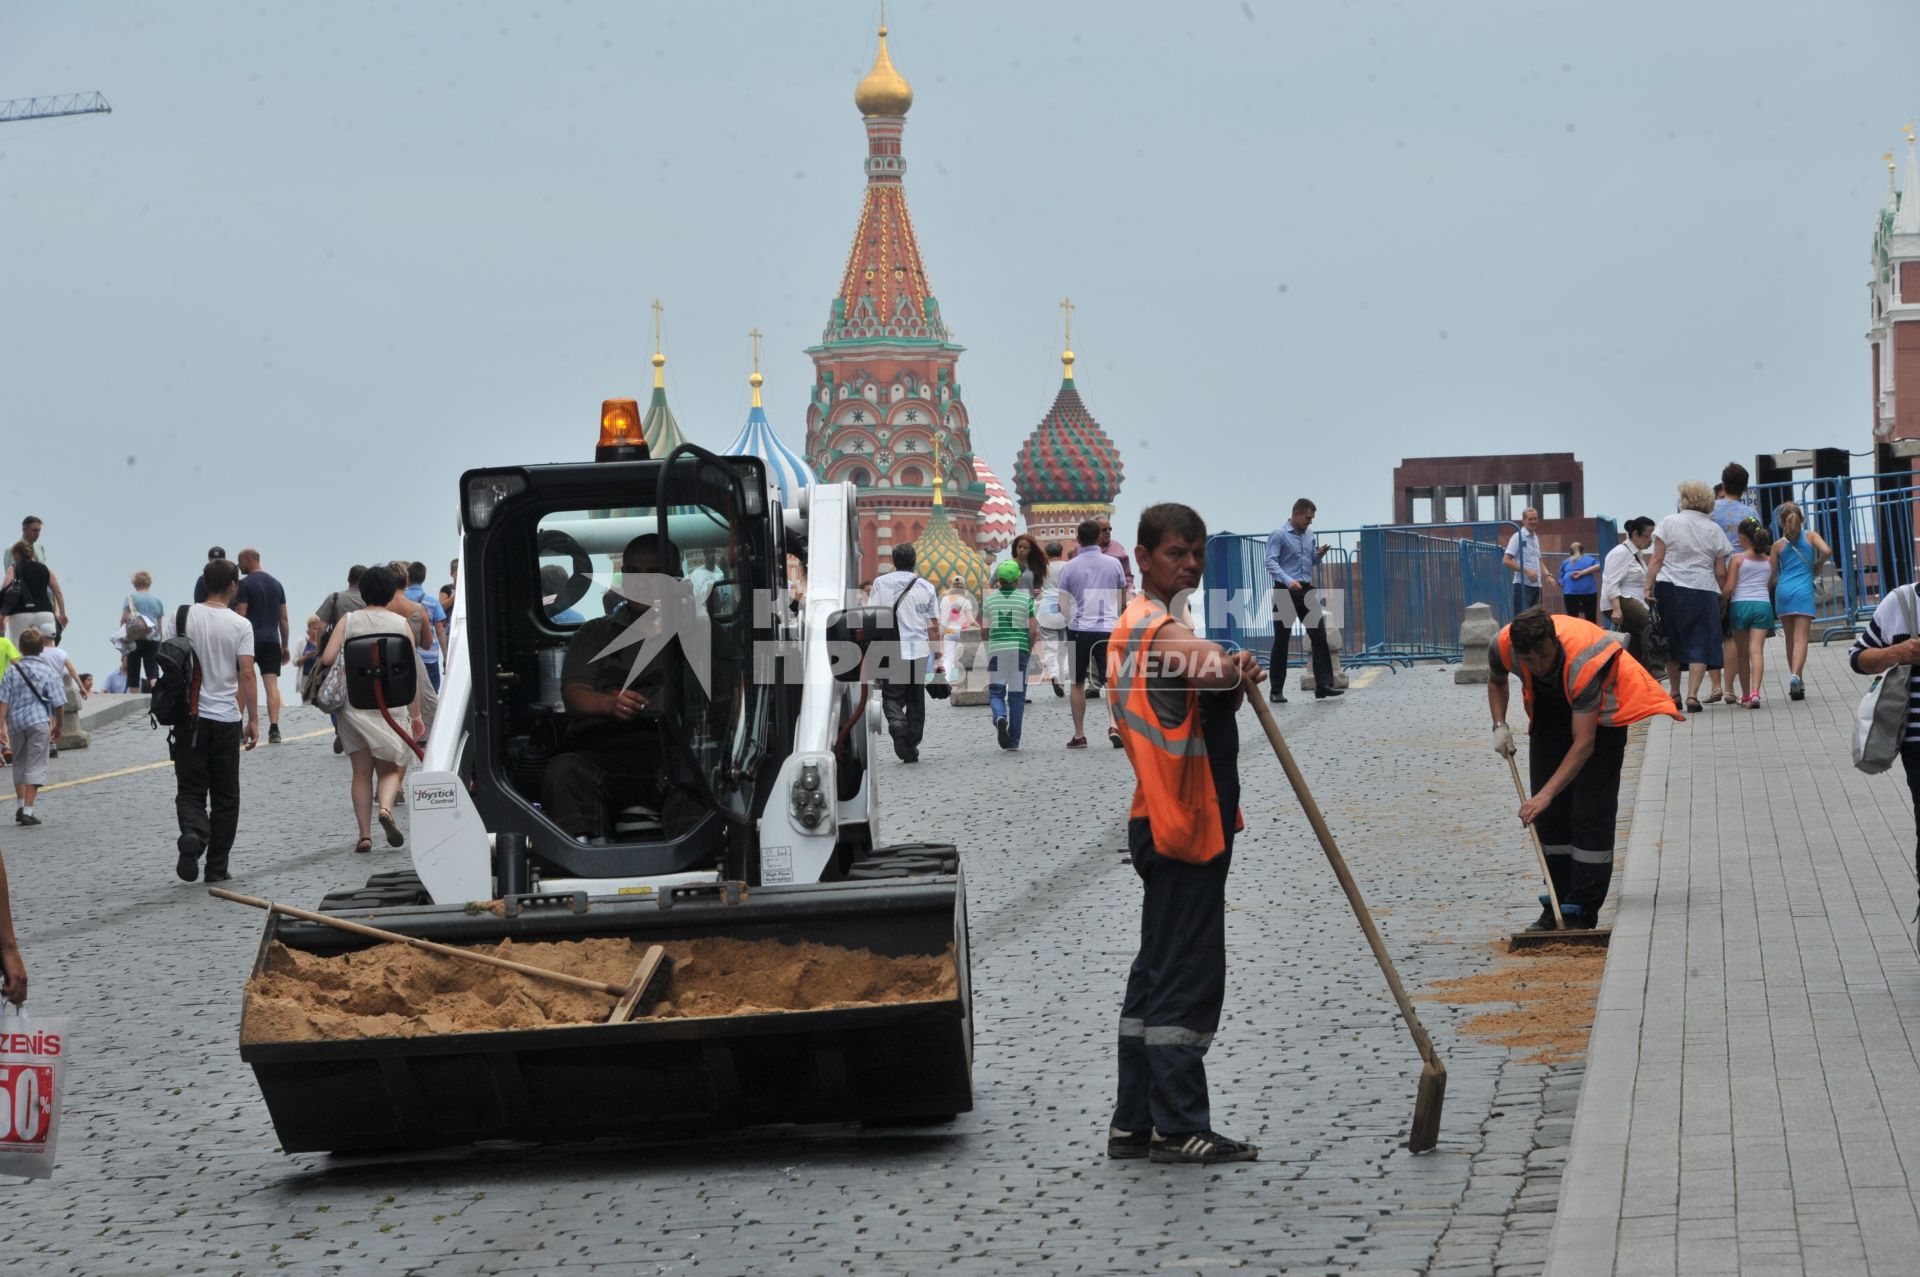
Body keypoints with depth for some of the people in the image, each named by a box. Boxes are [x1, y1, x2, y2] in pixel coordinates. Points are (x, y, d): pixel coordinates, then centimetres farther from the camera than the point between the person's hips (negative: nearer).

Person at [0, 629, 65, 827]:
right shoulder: (48, 672, -3)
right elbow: (57, 703, -2)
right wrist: (58, 724, 12)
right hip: (39, 722, -3)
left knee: (19, 764, 19)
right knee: (36, 766, 0)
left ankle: (20, 805, 19)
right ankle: (28, 811, -6)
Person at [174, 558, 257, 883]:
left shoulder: (186, 616, 0)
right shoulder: (240, 625, -6)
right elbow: (246, 674, -10)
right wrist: (253, 719, -3)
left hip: (189, 714, 1)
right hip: (226, 717, -1)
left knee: (190, 789, 6)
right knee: (225, 796, 9)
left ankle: (192, 832, -25)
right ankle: (218, 867, 10)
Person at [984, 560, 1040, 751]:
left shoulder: (990, 599, 2)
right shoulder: (1026, 598, -1)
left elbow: (984, 629, 1)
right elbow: (1033, 629, -3)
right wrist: (1029, 650, 12)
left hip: (996, 650, 1)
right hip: (1019, 649, 0)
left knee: (996, 692, 9)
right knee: (1017, 694, 8)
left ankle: (1000, 717, -24)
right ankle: (1013, 740, 8)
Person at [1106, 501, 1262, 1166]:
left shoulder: (1140, 622, 18)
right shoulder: (1158, 624, -16)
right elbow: (1210, 668, -41)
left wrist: (1232, 678, -6)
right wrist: (1237, 669, -26)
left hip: (1169, 826, 11)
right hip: (1181, 828, -11)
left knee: (1158, 970, 13)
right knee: (1187, 974, -6)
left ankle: (1135, 1122, 18)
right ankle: (1178, 1126, -3)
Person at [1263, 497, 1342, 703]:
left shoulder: (1309, 535, 14)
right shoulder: (1279, 535, -8)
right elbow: (1271, 562, -17)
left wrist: (1319, 555, 0)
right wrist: (1288, 580, -32)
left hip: (1307, 591, 6)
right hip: (1286, 592, -6)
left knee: (1319, 636, -3)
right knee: (1281, 641, -1)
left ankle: (1323, 684, -3)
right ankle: (1276, 690, 6)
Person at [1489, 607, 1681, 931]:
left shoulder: (1584, 663, -41)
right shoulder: (1503, 647, -26)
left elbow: (1584, 744, -39)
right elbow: (1496, 680, 3)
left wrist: (1546, 795, -43)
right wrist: (1500, 725, -10)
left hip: (1599, 710, -5)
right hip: (1550, 705, 5)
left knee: (1592, 809, -14)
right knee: (1550, 813, 1)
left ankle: (1583, 911, -13)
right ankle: (1558, 905, 8)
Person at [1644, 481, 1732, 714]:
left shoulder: (1669, 522, 1)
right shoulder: (1714, 529, 6)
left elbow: (1657, 560, -5)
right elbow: (1719, 571, 5)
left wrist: (1648, 587, -4)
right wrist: (1723, 597, 14)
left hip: (1670, 590, 0)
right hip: (1703, 591, 0)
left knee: (1671, 643, 12)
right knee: (1699, 645, 1)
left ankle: (1674, 695, 17)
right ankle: (1692, 695, -11)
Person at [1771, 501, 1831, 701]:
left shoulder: (1778, 545, 7)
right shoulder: (1810, 536, 5)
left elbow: (1772, 575, 8)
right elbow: (1827, 551, -13)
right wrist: (1818, 565, 8)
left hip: (1783, 592, 2)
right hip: (1803, 592, -2)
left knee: (1790, 639, 13)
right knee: (1800, 638, -9)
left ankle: (1796, 682, 19)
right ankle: (1796, 676, -31)